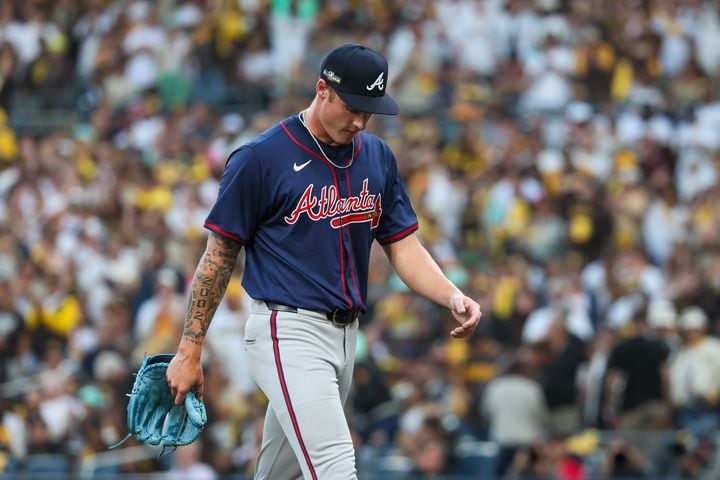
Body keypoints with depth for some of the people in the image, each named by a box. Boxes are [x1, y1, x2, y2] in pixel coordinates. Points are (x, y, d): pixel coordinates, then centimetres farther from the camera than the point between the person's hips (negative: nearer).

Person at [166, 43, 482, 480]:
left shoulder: (377, 157, 11)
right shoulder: (261, 158, -7)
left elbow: (403, 246, 12)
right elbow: (220, 256, -3)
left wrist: (453, 297, -8)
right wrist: (190, 349, -3)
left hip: (346, 336, 7)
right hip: (289, 332, -7)